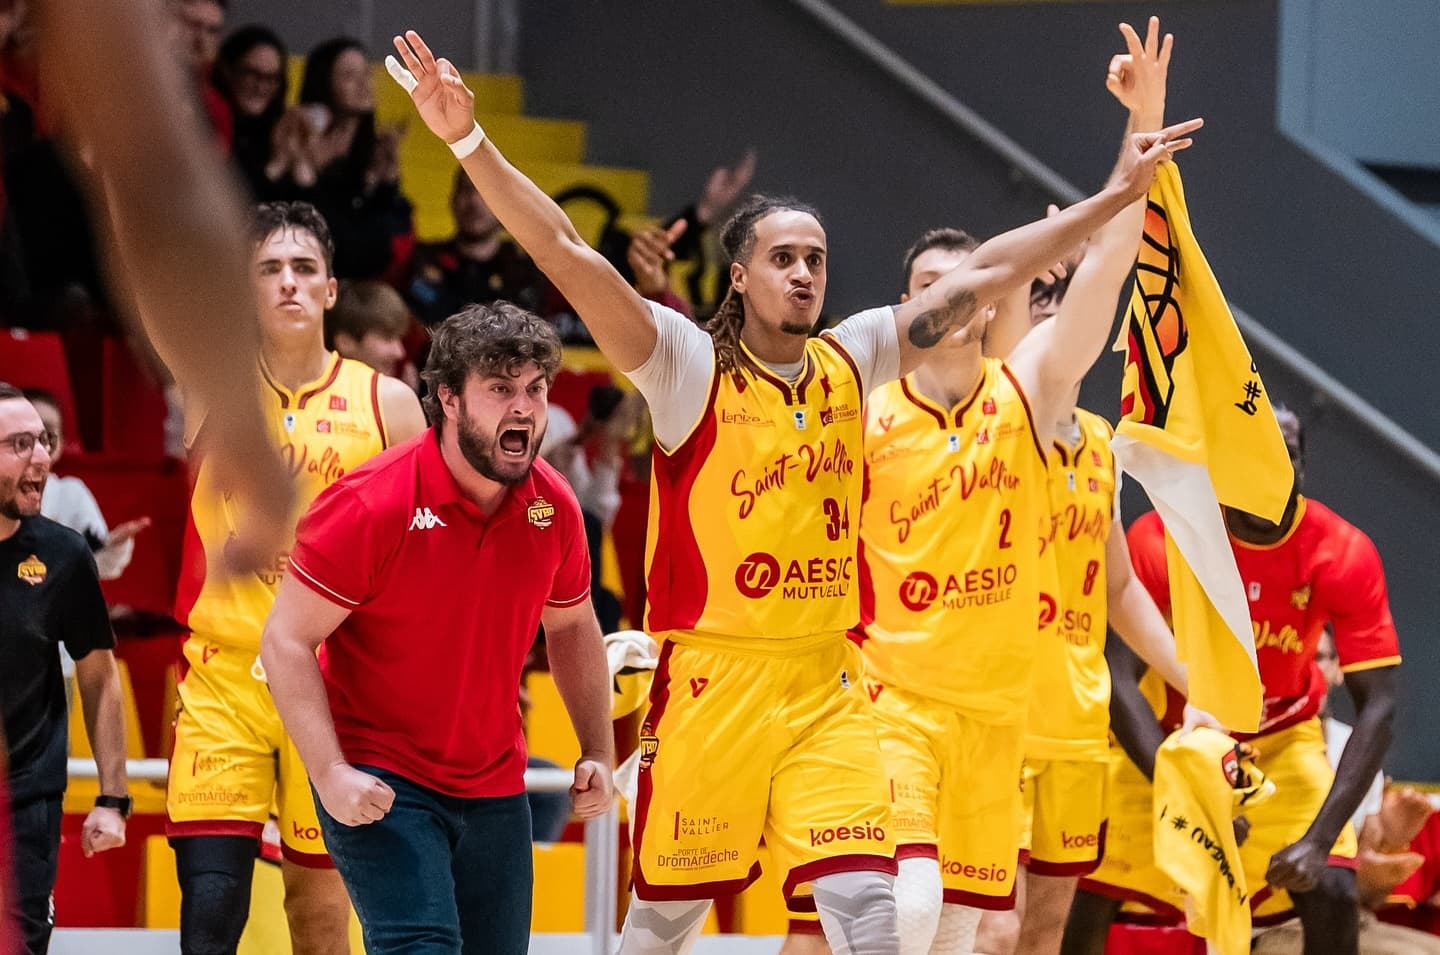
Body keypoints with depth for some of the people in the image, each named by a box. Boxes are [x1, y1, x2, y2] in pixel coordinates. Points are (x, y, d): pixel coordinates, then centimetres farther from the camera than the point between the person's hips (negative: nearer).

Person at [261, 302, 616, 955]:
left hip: (495, 789, 6)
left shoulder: (554, 507, -1)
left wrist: (598, 751, 10)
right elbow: (288, 640, -14)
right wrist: (331, 774, -22)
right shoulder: (372, 504, -17)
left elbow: (571, 628, 17)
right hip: (381, 786, -6)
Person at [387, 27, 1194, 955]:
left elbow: (986, 272, 13)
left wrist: (1116, 196, 15)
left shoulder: (850, 361, 8)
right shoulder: (691, 365, -5)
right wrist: (471, 142, -26)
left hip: (825, 686, 3)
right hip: (711, 680, -3)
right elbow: (567, 254, -16)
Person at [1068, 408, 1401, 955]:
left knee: (1333, 894, -18)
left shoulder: (1345, 555, -23)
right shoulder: (1161, 541, -25)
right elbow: (1117, 678, -27)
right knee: (1092, 892, -9)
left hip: (1282, 740, 0)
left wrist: (1320, 838, -34)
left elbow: (1377, 706, -23)